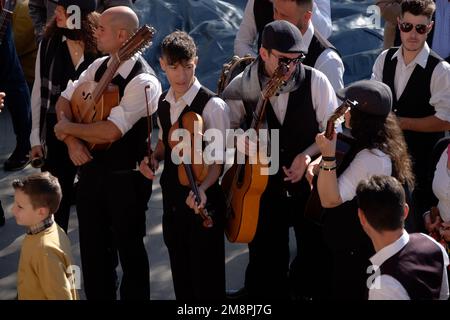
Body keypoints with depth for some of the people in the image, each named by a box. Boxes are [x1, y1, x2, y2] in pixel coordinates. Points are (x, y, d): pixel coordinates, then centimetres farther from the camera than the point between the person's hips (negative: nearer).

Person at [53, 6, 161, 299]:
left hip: (126, 177, -7)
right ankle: (98, 295, 35)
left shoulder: (143, 81, -21)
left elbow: (111, 131, -29)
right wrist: (72, 140, -7)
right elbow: (64, 102, 10)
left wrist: (68, 128, -14)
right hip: (92, 167, 7)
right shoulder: (99, 66, 3)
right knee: (93, 246, 18)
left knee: (128, 247, 10)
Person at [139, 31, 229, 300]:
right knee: (181, 274, 18)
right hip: (172, 199, 6)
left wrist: (202, 189, -34)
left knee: (207, 278, 3)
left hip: (202, 201, -6)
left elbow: (218, 161, -17)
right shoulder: (164, 103, 4)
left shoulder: (213, 106, -17)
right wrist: (154, 158, 0)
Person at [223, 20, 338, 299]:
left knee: (316, 253, 14)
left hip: (311, 182, 0)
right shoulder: (242, 86, -9)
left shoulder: (316, 81, -12)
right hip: (265, 184, 0)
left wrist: (307, 154, -20)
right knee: (266, 259, 9)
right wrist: (239, 140, -17)